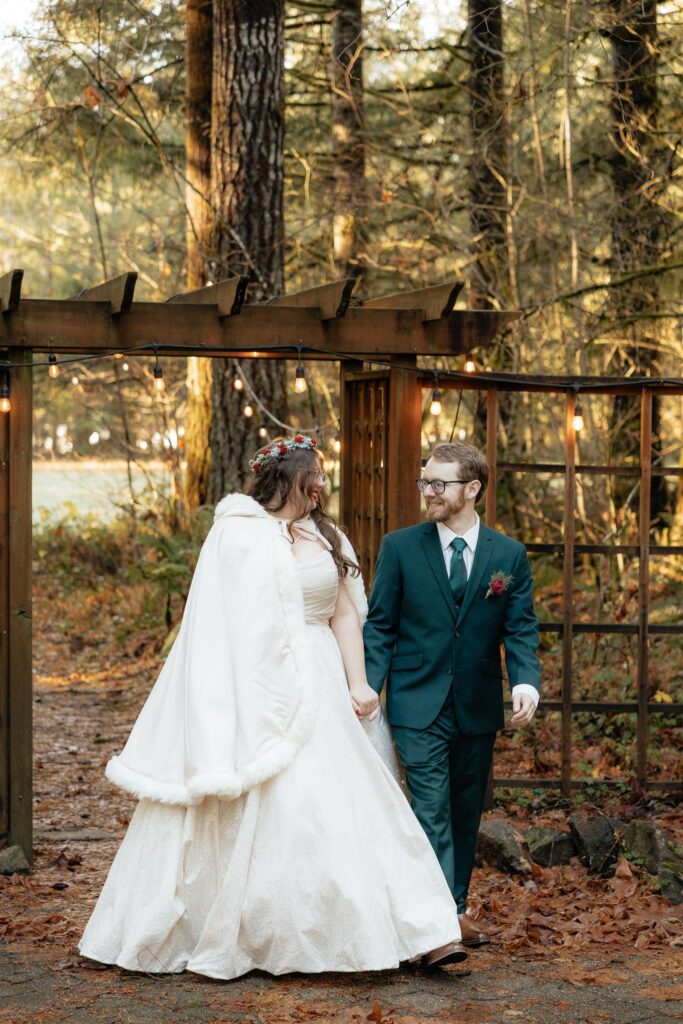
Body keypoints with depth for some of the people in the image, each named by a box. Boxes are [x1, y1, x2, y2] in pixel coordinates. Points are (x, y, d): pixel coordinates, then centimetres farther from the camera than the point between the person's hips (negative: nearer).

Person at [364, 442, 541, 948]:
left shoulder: (509, 555, 3)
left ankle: (456, 907, 23)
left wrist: (527, 682, -15)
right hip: (418, 703, -2)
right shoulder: (400, 547, 1)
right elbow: (380, 626, 2)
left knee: (466, 811, 11)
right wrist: (368, 688, -9)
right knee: (432, 810, -11)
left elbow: (521, 628, 2)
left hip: (478, 709, 2)